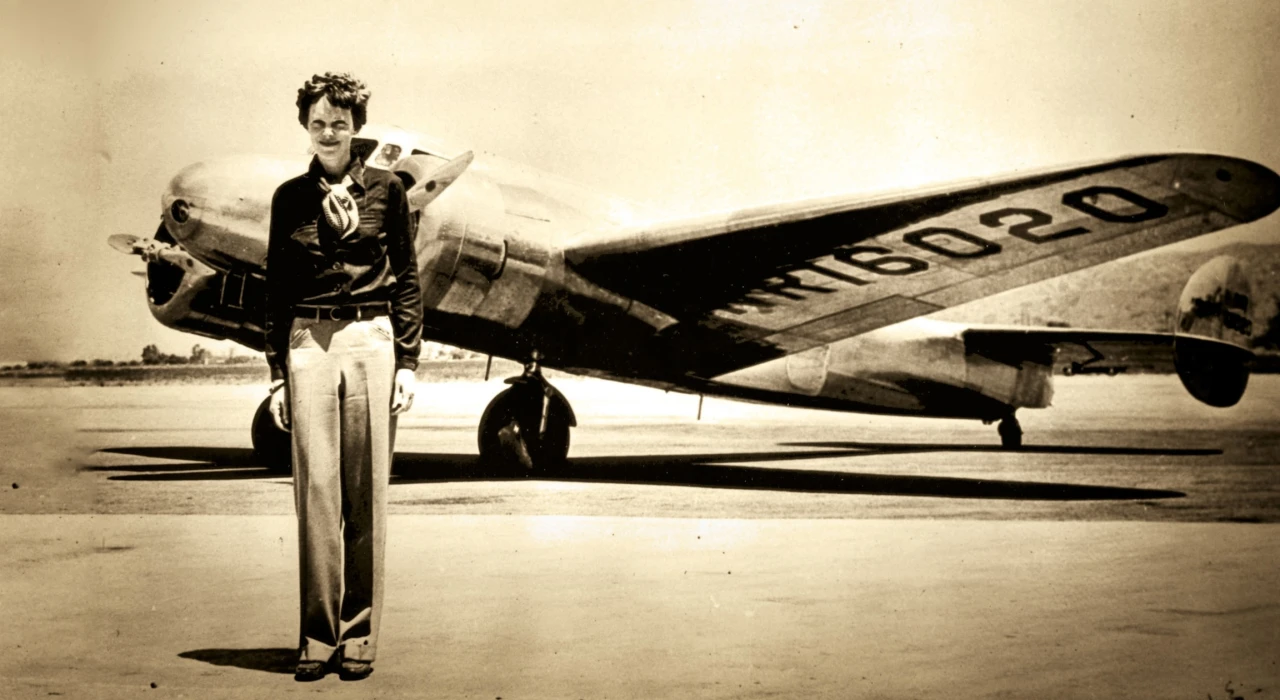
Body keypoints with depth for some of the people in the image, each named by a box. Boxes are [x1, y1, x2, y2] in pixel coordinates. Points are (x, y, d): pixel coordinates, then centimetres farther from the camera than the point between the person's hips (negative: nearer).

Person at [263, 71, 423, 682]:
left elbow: (407, 278, 7)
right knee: (315, 488, -2)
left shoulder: (385, 190, 6)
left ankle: (360, 635, 8)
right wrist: (277, 372, 5)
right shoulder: (290, 198, 9)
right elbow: (276, 287, 11)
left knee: (366, 492, 1)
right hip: (308, 344, 1)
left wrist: (407, 362, 0)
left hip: (371, 342, -1)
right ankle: (318, 635, 5)